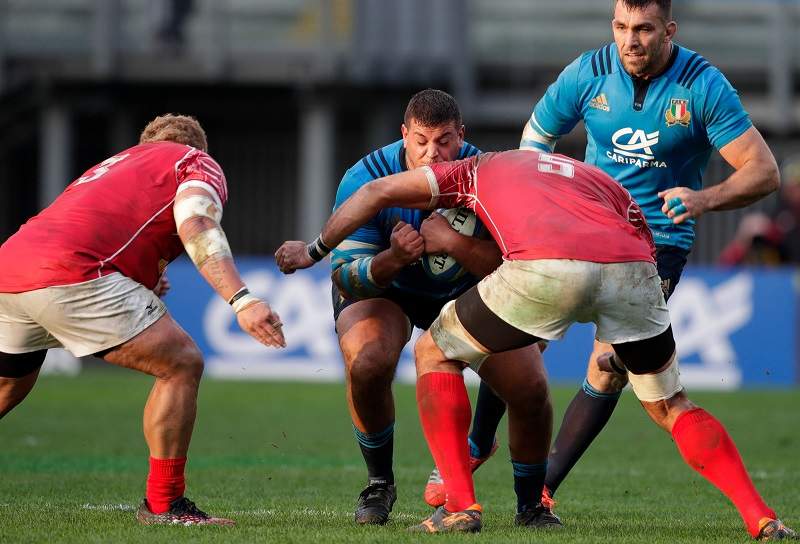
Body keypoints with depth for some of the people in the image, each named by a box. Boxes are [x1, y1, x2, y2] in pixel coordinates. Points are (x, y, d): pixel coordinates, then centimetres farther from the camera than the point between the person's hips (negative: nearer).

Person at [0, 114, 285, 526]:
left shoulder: (118, 163, 35)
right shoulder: (197, 163, 13)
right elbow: (196, 229, -8)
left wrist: (145, 285, 41)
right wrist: (242, 301, -20)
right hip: (70, 273, -8)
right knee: (181, 364, -2)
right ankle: (163, 504, -3)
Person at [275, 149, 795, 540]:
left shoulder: (484, 167, 36)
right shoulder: (607, 183, 40)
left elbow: (377, 193, 33)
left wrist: (315, 250, 45)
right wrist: (623, 353, 41)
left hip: (548, 270, -3)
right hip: (633, 269, 3)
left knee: (435, 354, 21)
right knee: (671, 406, 24)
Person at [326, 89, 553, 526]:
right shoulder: (366, 180, -28)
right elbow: (344, 277, -27)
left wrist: (453, 242, -48)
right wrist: (393, 259, -48)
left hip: (467, 292, 1)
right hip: (384, 288, -1)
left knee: (530, 386, -17)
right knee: (367, 363, -33)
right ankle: (379, 484, -5)